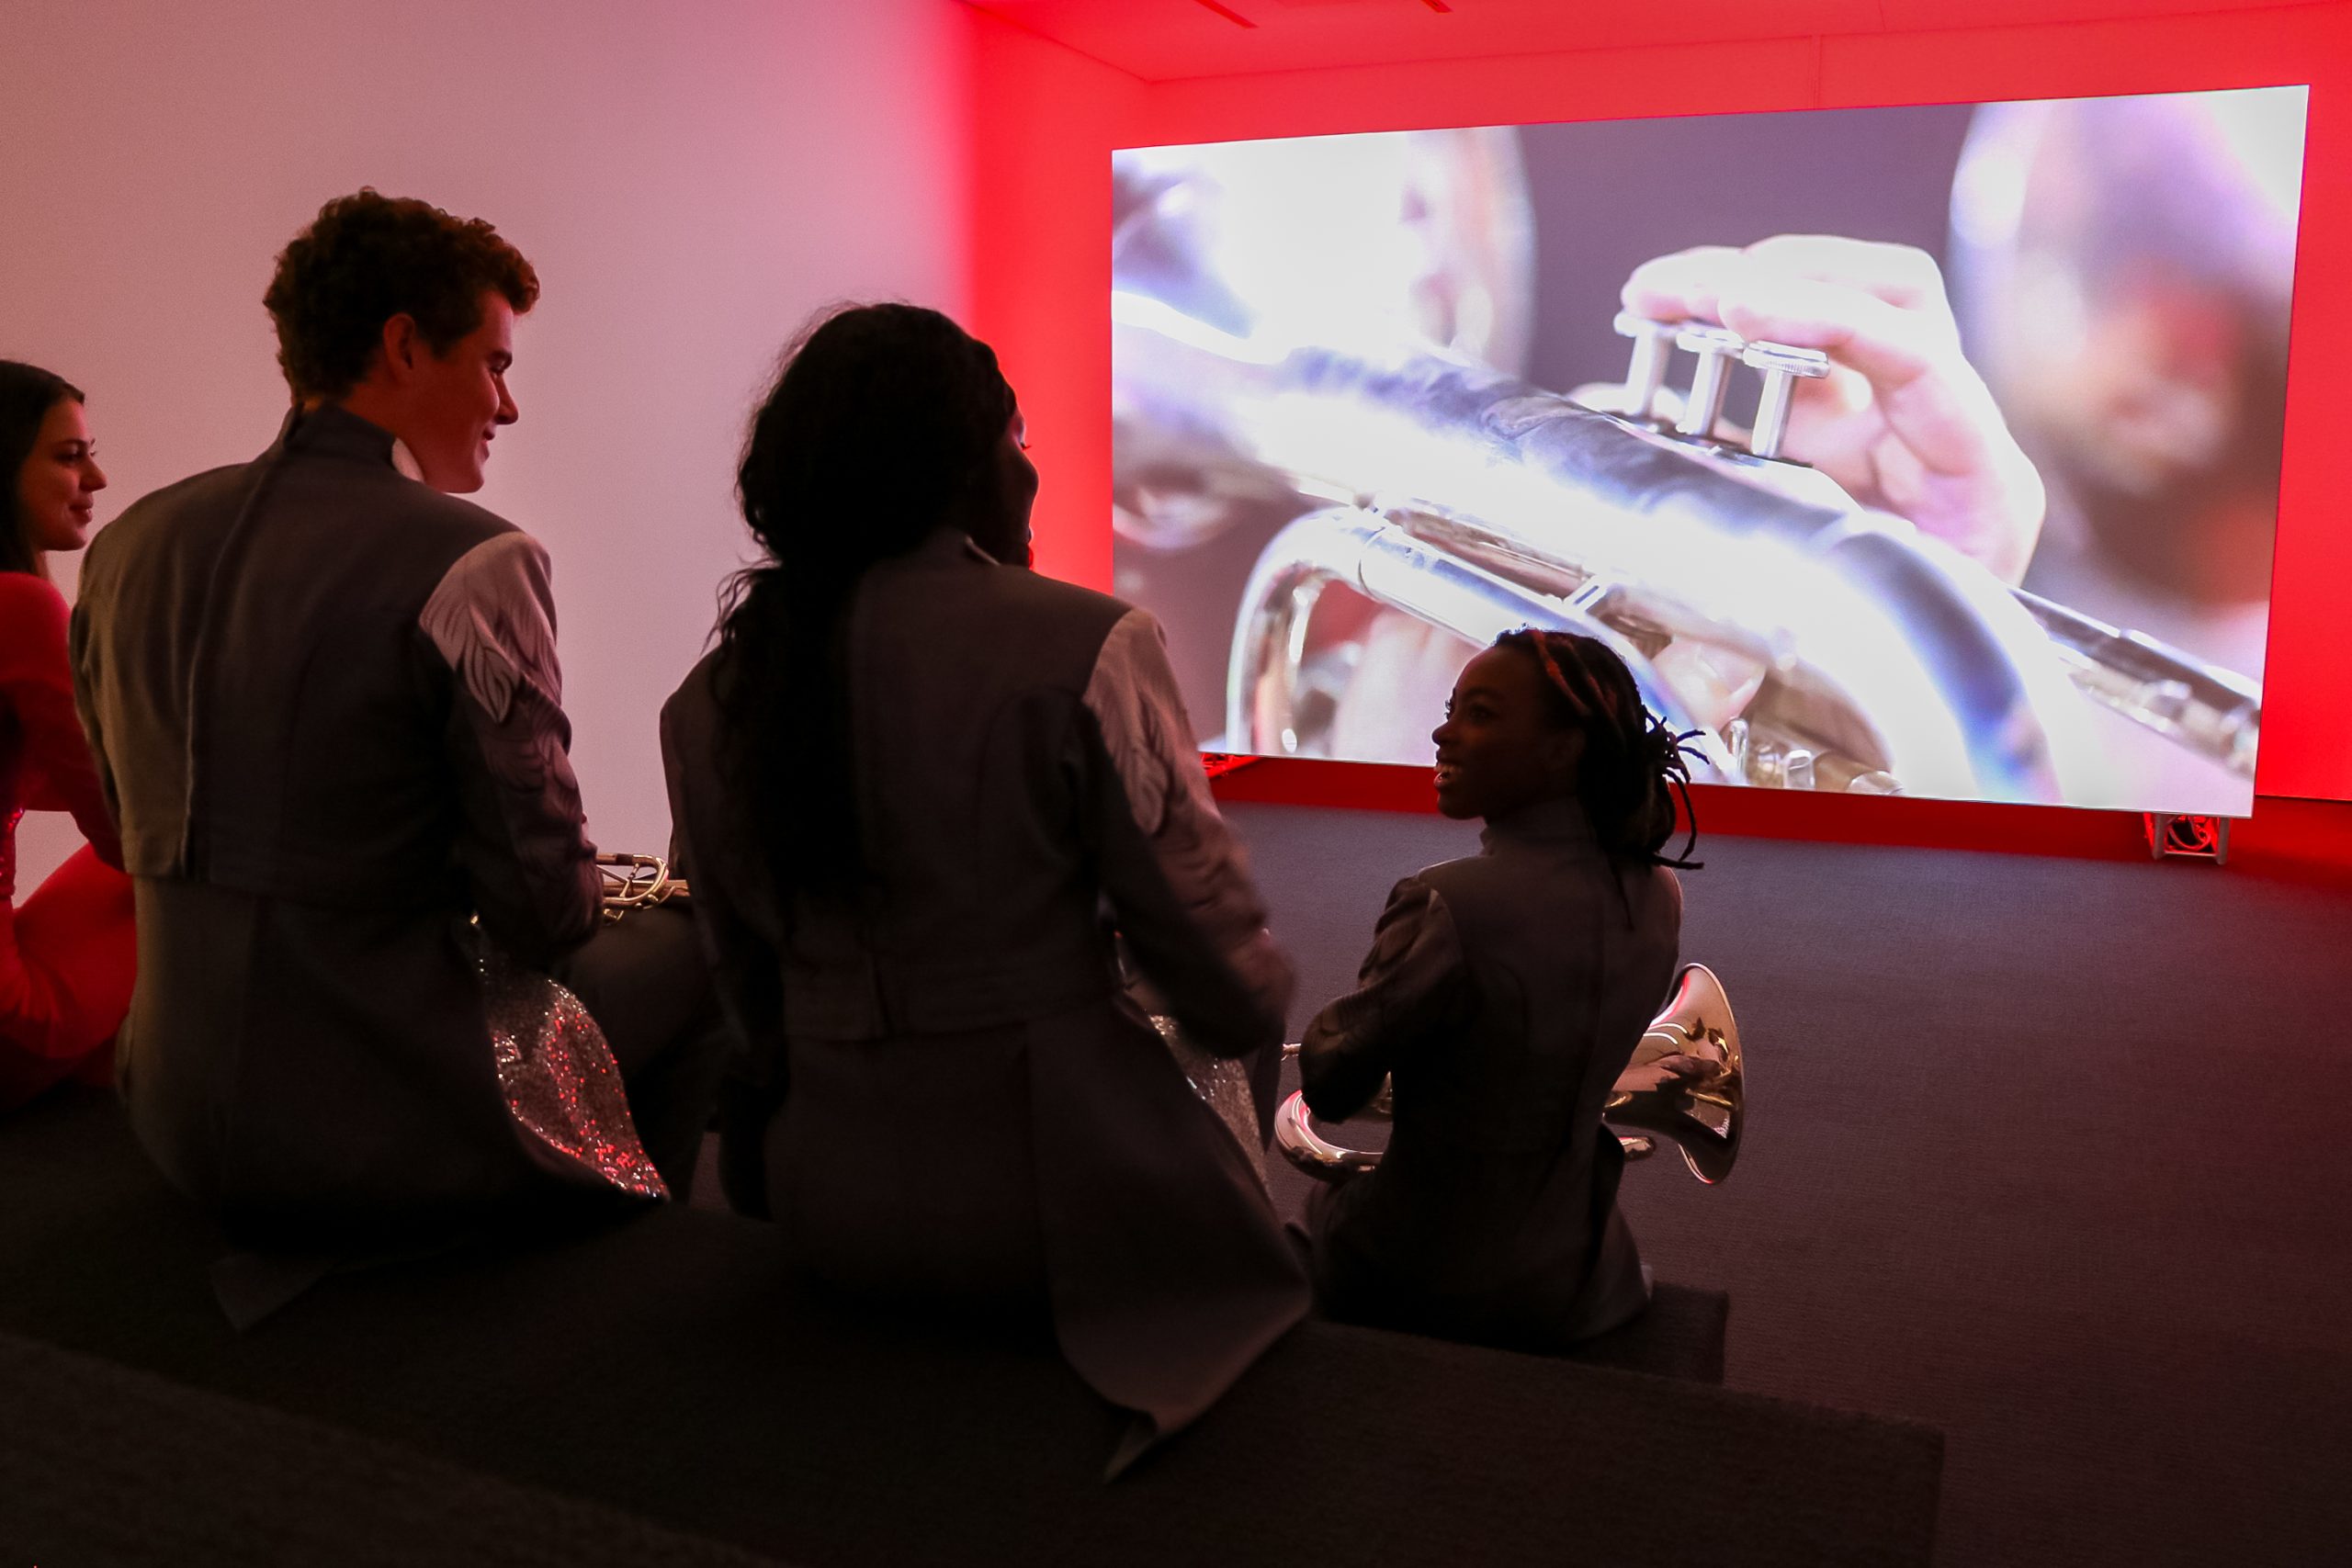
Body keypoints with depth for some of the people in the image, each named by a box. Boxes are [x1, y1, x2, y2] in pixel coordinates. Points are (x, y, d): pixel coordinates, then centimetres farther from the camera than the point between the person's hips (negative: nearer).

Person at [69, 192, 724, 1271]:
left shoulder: (129, 544, 4)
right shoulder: (471, 564, -18)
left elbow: (146, 837, 15)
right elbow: (545, 905, -16)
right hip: (395, 1148, -7)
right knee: (685, 941, 14)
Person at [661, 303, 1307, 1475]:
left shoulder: (710, 698, 2)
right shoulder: (1082, 647, -15)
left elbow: (746, 982, 12)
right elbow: (1215, 952, -8)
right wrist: (1254, 1024, 15)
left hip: (826, 1202, 6)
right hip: (1052, 1187, -6)